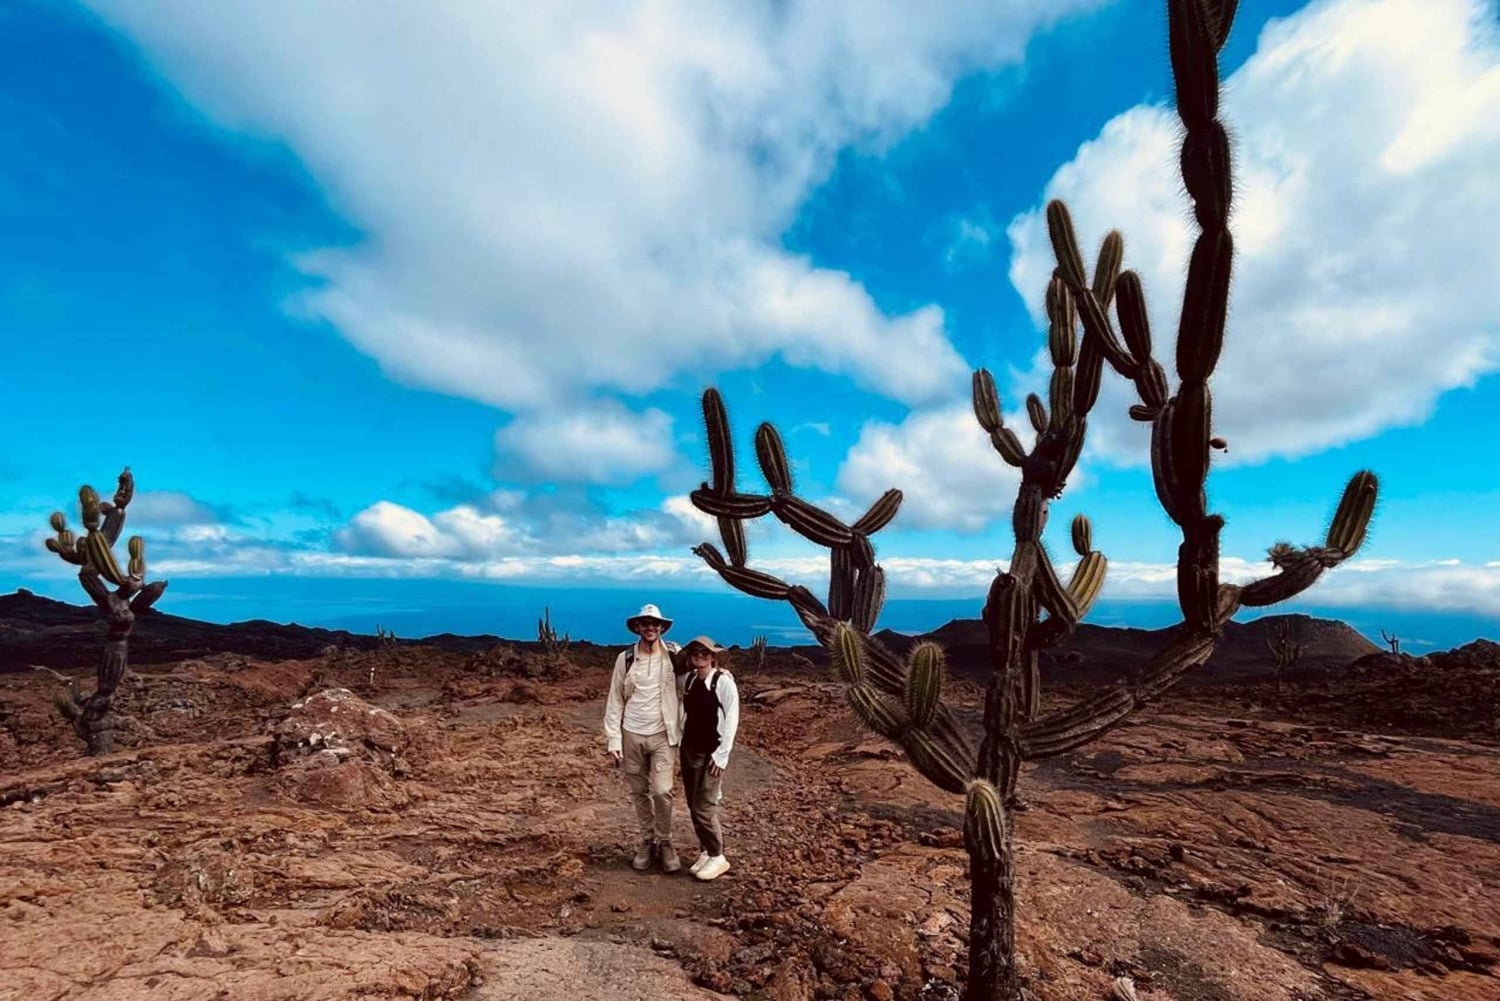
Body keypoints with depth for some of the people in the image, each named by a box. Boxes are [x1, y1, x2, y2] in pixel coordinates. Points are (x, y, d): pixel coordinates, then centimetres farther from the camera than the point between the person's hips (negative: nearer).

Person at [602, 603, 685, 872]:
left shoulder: (675, 655, -5)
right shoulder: (625, 659, -2)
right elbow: (615, 701, 2)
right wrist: (613, 739, -2)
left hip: (663, 736, -2)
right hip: (632, 736, 2)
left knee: (662, 791, -8)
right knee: (639, 793, 11)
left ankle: (665, 843, 15)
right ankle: (647, 842, 30)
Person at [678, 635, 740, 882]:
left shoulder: (724, 681, -15)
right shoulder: (689, 679, 2)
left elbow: (731, 720, -14)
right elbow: (685, 713, 10)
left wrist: (720, 756, -14)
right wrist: (681, 745, 6)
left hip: (710, 754, -6)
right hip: (689, 750, 6)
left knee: (704, 808, -2)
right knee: (693, 807, 13)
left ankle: (717, 857, 17)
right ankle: (706, 851, 30)